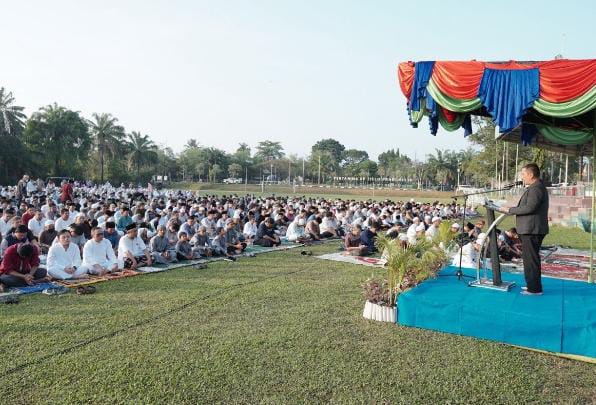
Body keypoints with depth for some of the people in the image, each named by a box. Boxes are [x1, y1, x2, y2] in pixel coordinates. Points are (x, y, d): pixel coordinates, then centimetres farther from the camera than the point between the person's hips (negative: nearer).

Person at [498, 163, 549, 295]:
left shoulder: (536, 188, -16)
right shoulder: (536, 187, 18)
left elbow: (529, 207, -25)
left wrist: (510, 210, -18)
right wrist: (510, 210, 15)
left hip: (532, 230, -11)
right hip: (531, 229, 11)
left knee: (531, 259, -5)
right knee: (530, 258, 18)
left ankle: (534, 289, 2)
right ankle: (532, 285, 28)